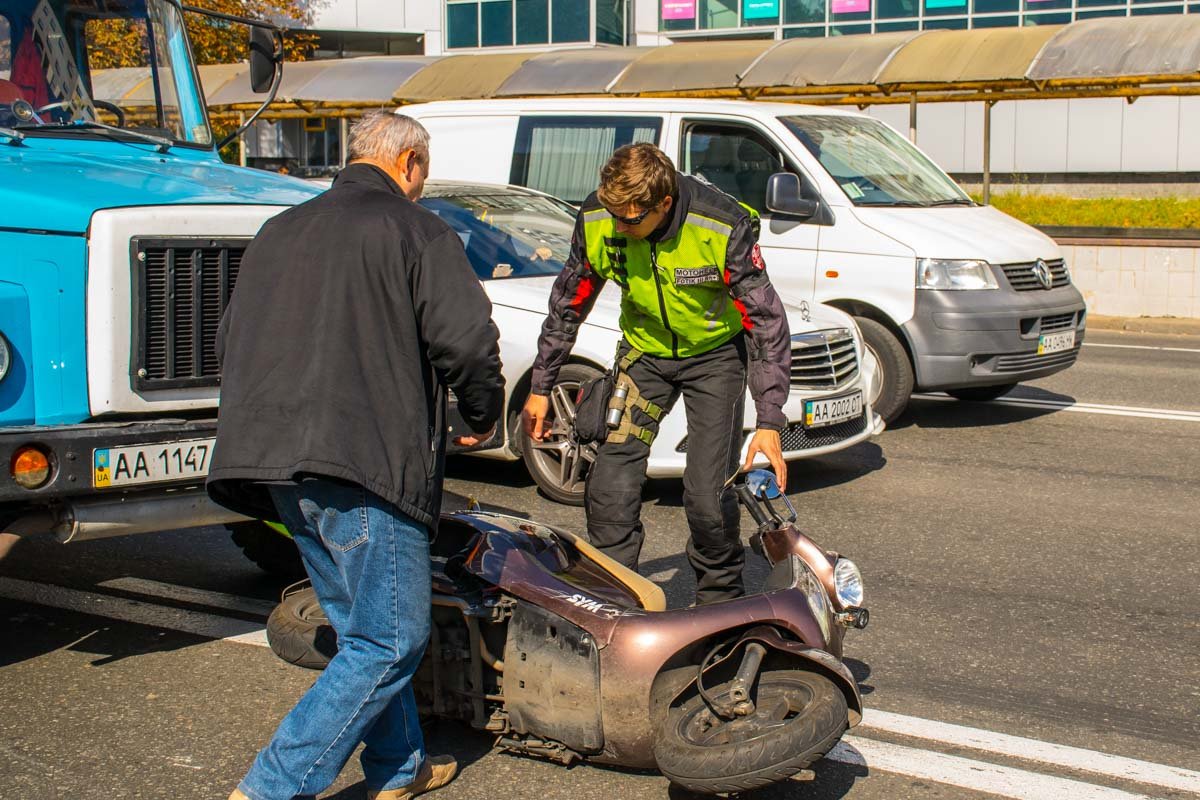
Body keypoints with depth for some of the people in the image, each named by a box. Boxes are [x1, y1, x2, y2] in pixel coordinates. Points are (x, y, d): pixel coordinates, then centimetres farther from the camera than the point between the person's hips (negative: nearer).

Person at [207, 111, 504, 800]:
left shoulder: (278, 232, 20)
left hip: (278, 466, 8)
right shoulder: (416, 231, -1)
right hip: (369, 461, -8)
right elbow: (467, 338, -11)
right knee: (391, 643, -2)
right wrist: (484, 418, 8)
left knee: (364, 628, 19)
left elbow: (233, 342, 24)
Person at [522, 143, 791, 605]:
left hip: (715, 353, -3)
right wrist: (541, 387, 2)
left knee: (709, 494, -10)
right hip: (644, 350, 3)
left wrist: (769, 424, -28)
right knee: (609, 487, -7)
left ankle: (721, 605, 13)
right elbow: (567, 306, -1)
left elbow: (766, 323, -22)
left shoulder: (724, 228, -29)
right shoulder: (596, 221, -18)